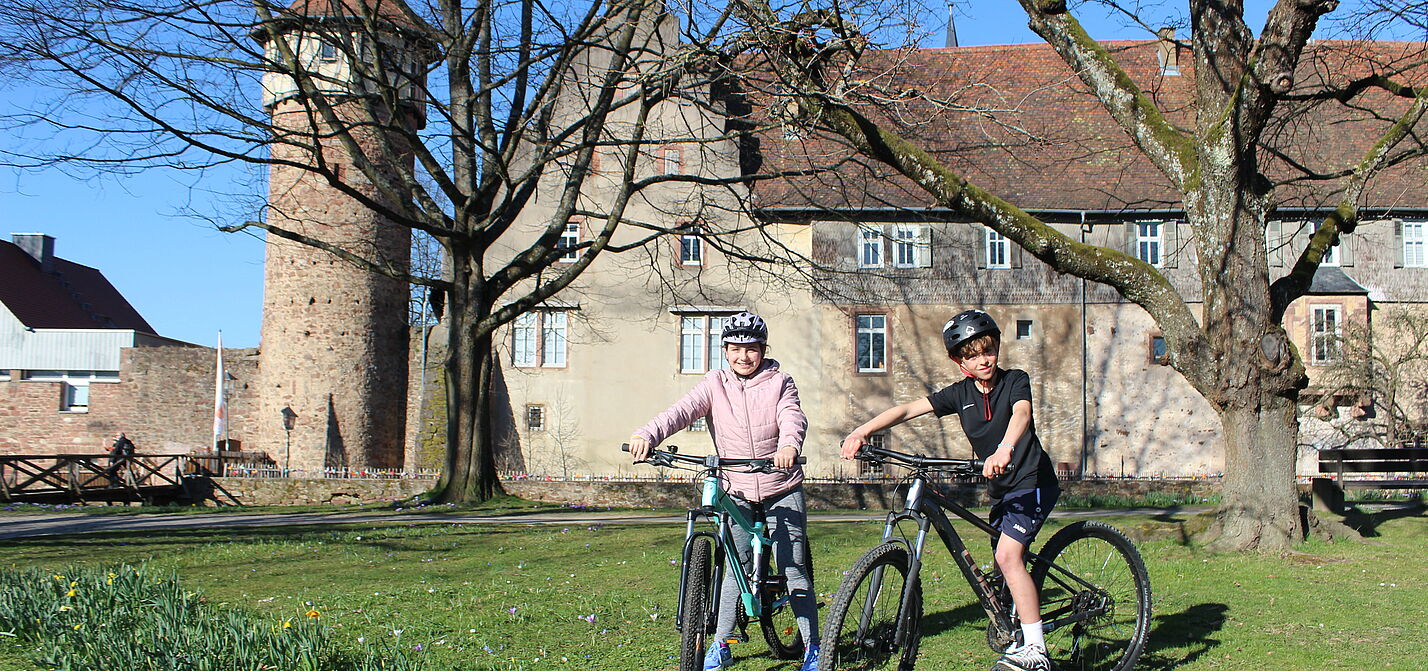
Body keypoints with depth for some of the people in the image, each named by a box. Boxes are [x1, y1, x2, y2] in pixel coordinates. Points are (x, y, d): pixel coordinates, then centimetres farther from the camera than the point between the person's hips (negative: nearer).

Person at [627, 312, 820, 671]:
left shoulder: (779, 382, -3)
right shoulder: (715, 384, -1)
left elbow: (793, 416, -21)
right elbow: (682, 410, -16)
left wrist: (789, 444, -45)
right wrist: (647, 435, -35)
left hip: (782, 491, -1)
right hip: (738, 493, 1)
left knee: (793, 569, -1)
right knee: (736, 569, 5)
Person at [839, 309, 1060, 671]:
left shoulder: (1015, 380, -10)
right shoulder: (960, 393, 1)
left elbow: (1021, 413, -32)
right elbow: (907, 409, -8)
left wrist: (1005, 448, -53)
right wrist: (861, 432, -22)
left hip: (1033, 481, -6)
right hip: (1002, 490, 7)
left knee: (1008, 555, -23)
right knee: (1006, 564, 11)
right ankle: (1023, 640, 30)